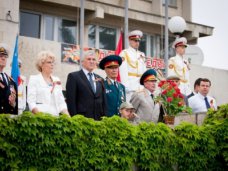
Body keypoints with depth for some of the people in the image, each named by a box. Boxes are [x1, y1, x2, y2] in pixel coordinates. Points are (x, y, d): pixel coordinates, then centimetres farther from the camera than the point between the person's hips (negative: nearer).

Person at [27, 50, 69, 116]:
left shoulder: (57, 80, 17)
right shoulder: (34, 79, 3)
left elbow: (61, 102, 13)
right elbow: (31, 102, -6)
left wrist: (67, 116, -4)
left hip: (55, 116, 4)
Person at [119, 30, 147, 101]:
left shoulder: (141, 55, 19)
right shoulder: (124, 53, 1)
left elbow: (144, 72, 15)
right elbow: (123, 71, -7)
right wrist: (126, 86, -15)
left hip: (141, 87, 5)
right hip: (130, 86, -5)